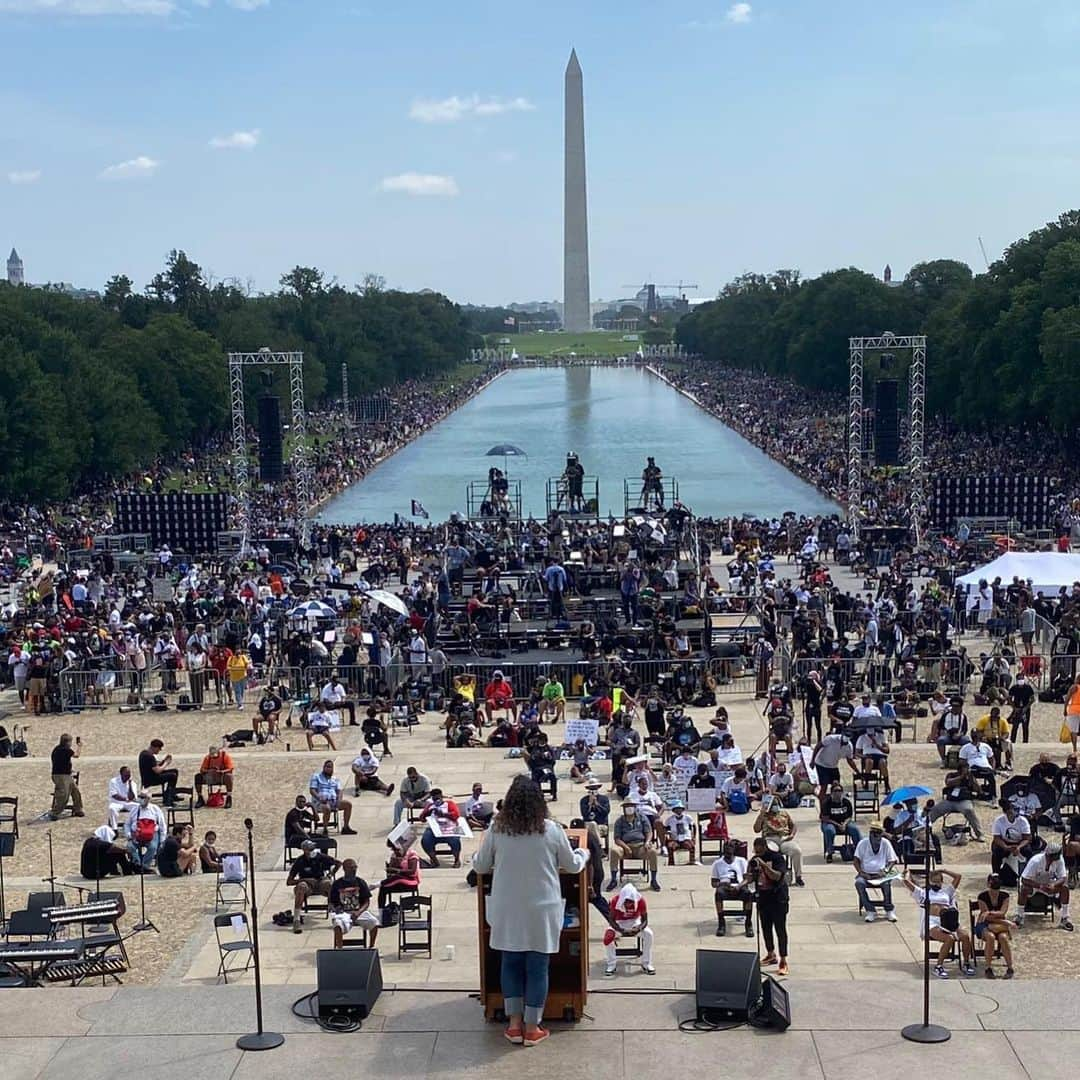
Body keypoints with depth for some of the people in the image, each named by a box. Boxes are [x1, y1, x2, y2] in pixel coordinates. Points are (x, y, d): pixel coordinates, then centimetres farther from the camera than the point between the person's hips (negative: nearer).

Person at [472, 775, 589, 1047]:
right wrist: (583, 853, 27)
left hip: (507, 911, 1)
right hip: (541, 911, -1)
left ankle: (514, 1024, 19)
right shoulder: (552, 831, -9)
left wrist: (478, 856, 28)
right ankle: (532, 1028, 15)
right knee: (537, 966, 8)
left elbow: (480, 866, 4)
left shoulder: (496, 829, -7)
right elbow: (572, 866, 5)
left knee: (510, 963, 15)